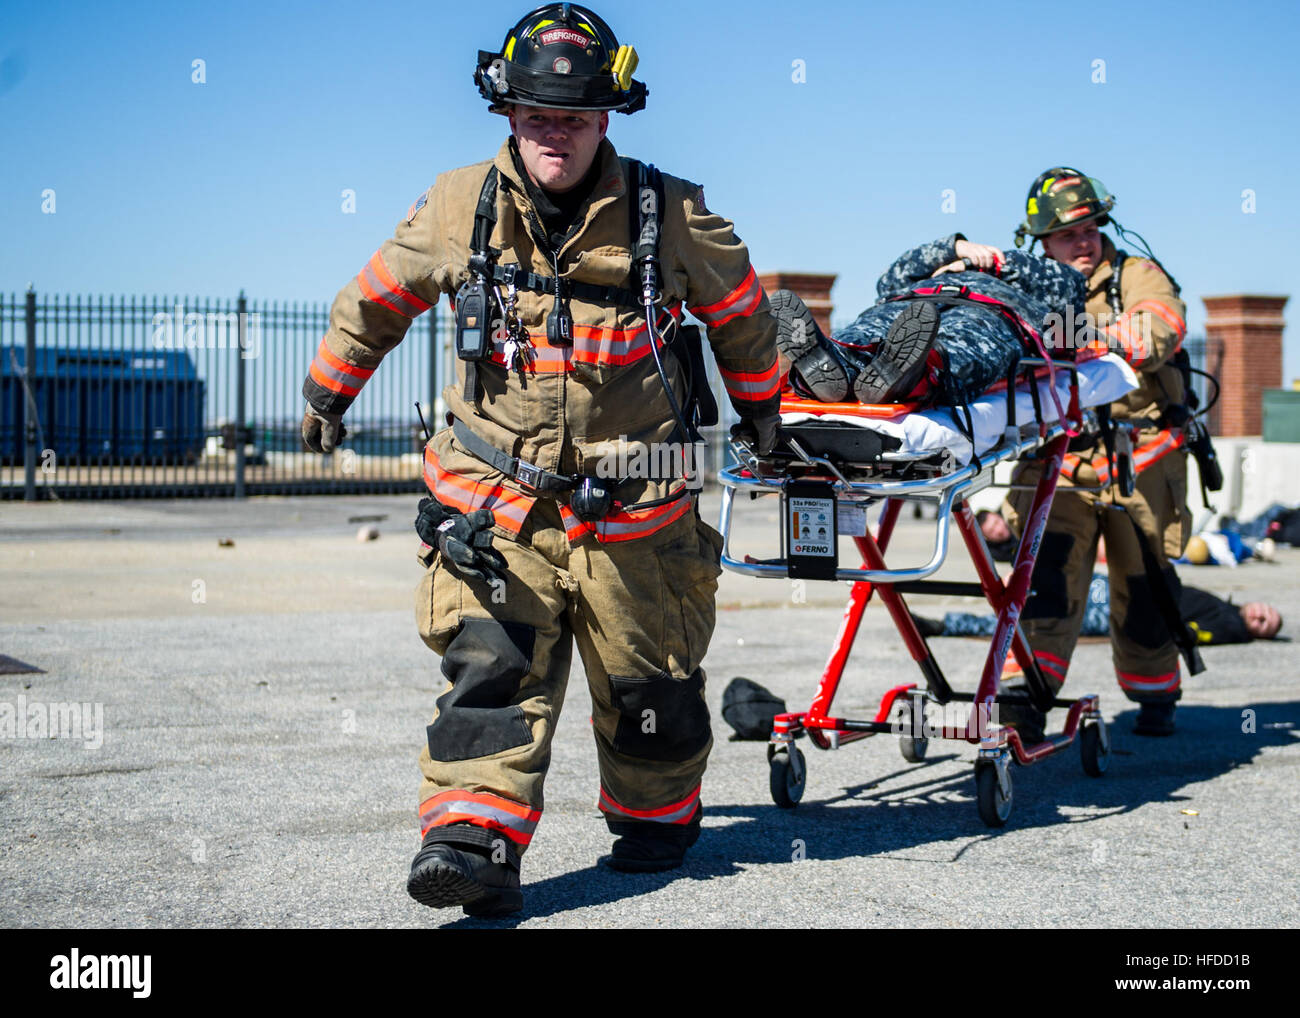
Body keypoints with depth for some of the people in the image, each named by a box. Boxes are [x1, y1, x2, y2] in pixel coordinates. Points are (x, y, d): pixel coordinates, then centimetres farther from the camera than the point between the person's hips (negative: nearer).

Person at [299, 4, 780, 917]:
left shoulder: (672, 218, -5)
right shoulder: (457, 210, -2)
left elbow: (741, 312, 14)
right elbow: (376, 300, 15)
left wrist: (760, 411, 27)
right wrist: (329, 390, 26)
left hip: (636, 505, 0)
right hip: (498, 500, 0)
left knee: (647, 686, 13)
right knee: (490, 670, -14)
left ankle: (656, 816, 36)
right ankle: (475, 840, -16)